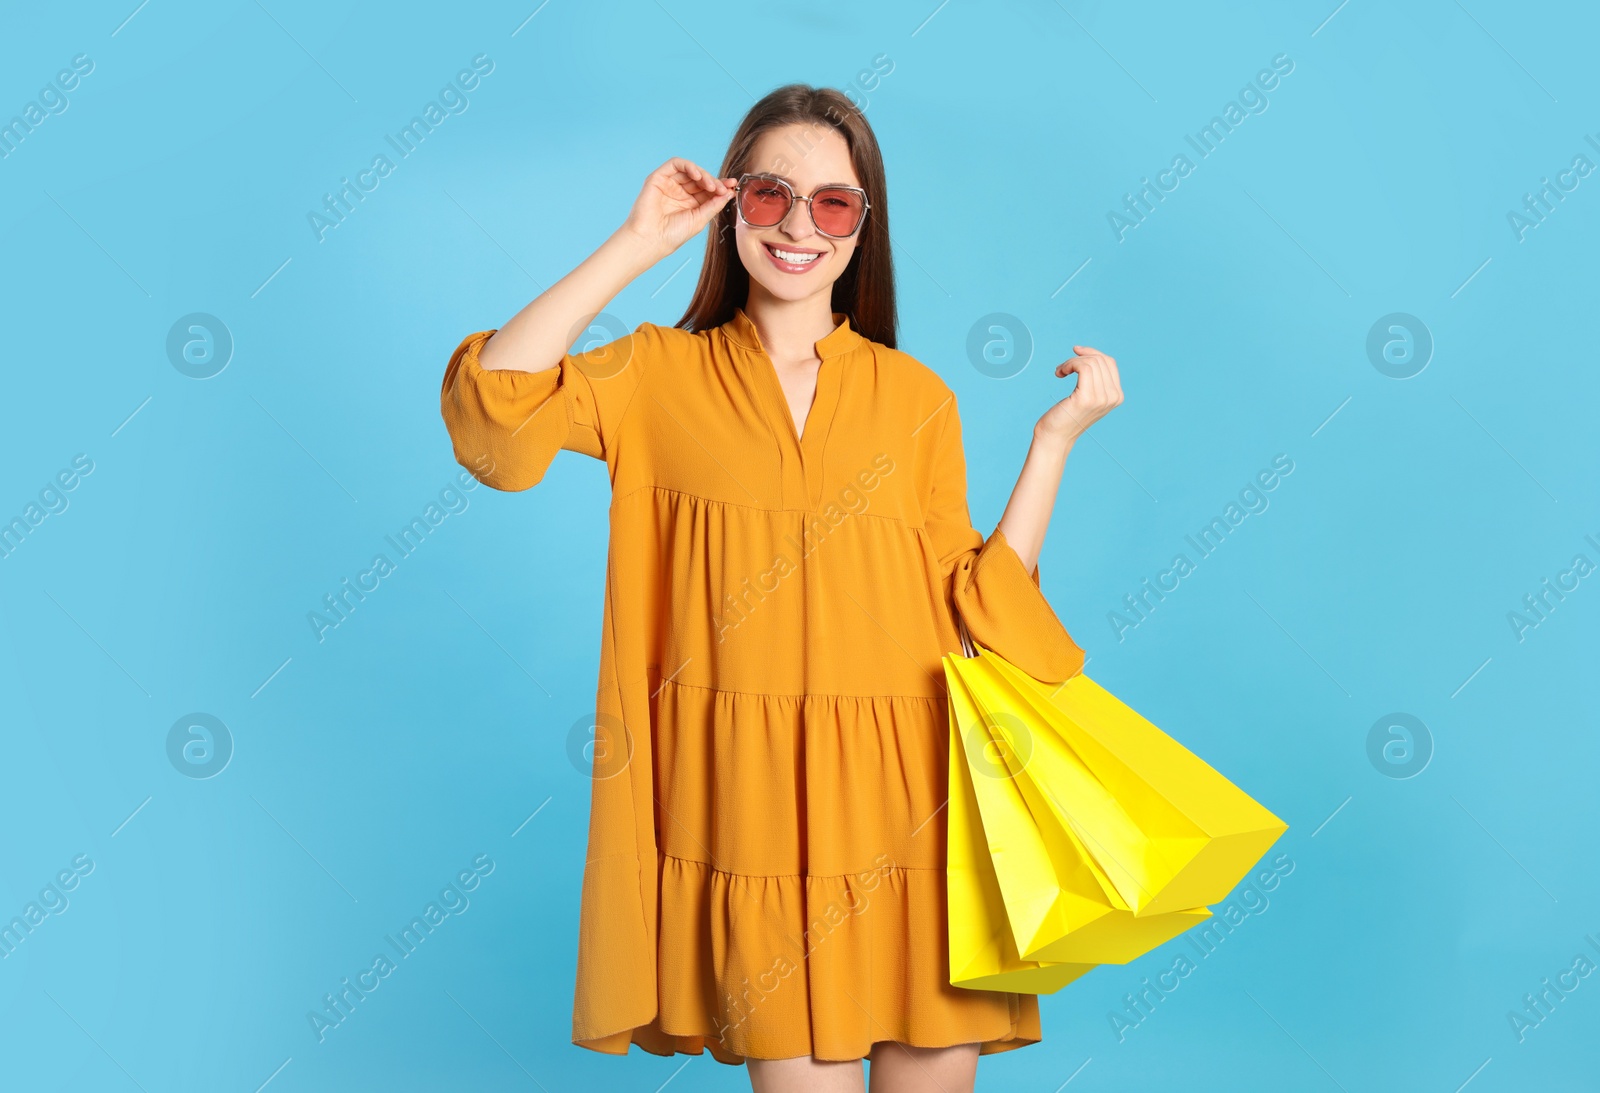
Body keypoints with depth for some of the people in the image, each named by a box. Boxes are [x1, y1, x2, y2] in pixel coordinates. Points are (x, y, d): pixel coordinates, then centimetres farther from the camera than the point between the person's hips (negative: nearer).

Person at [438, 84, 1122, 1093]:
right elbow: (494, 405, -12)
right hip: (749, 804, -1)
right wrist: (636, 247, -9)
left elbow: (974, 606, 5)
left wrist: (1058, 437, 1)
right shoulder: (661, 375, 5)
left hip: (905, 808, 2)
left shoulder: (918, 398, 9)